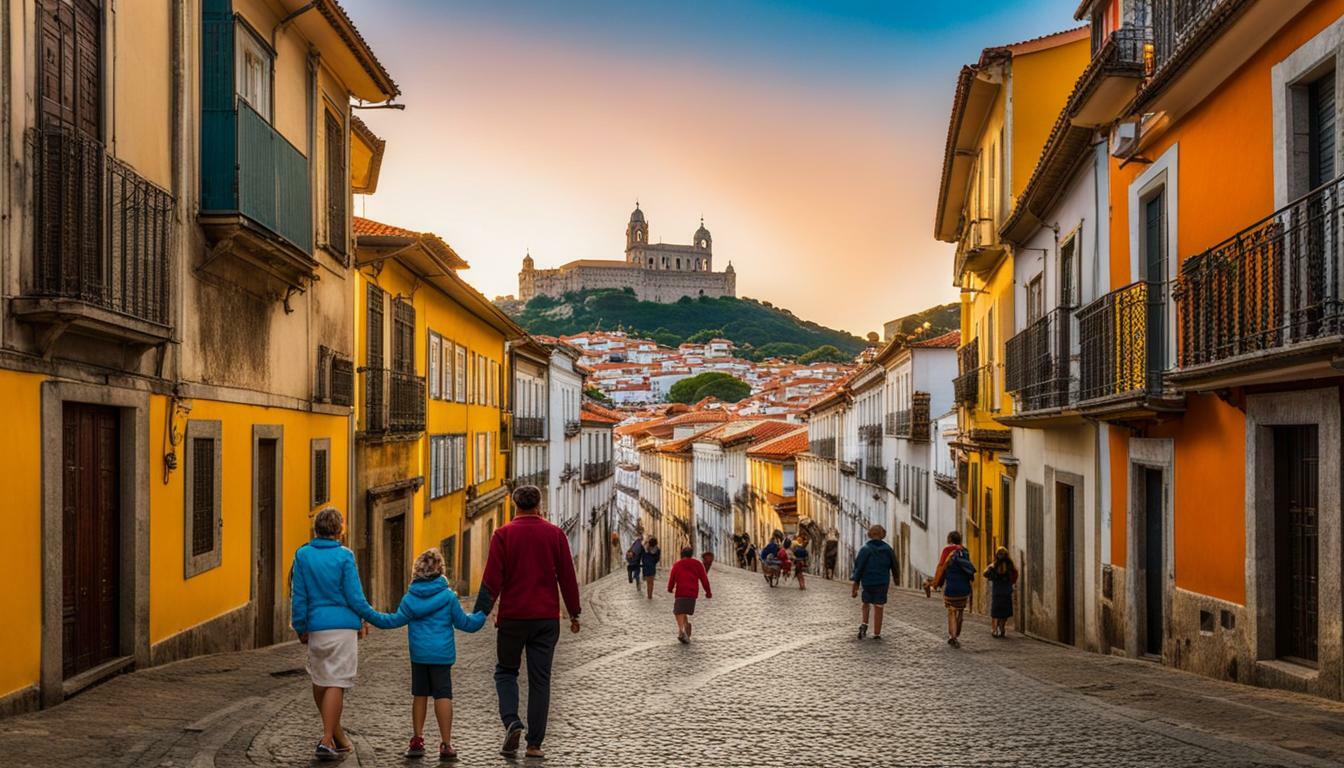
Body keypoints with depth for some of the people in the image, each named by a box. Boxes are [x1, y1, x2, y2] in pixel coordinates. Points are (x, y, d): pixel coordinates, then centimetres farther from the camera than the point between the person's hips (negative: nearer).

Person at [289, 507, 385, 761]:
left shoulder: (302, 555, 2)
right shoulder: (344, 556, -6)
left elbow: (298, 596, 4)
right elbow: (354, 597, -5)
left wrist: (300, 628, 12)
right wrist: (370, 617, 11)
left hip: (316, 627, 4)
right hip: (344, 626, -3)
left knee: (320, 682, 15)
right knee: (336, 684, -3)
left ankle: (338, 739, 26)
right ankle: (327, 740, -8)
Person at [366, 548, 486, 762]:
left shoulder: (410, 598, 0)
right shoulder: (448, 596, -5)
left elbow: (395, 620, 6)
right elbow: (464, 622, 2)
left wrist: (371, 616, 17)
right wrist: (482, 616, 17)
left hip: (418, 654, 3)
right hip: (442, 654, -2)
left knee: (419, 695, 13)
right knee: (443, 695, -1)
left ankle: (417, 742, 17)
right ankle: (446, 745, -3)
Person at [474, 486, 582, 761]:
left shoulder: (503, 534, -3)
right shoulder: (555, 534, 3)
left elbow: (492, 578, -8)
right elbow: (567, 577, 4)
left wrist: (480, 613, -4)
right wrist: (574, 613, 12)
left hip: (512, 616, -1)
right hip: (547, 618, 1)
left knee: (506, 671, 16)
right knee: (540, 679, 6)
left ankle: (511, 721, -7)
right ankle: (534, 744, 6)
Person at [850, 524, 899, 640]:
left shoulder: (864, 549, -8)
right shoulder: (888, 549, -1)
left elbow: (858, 569, -10)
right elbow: (894, 566, 8)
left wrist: (855, 587, -7)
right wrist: (896, 578, 28)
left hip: (867, 583, -1)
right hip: (882, 583, 1)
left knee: (866, 603, 22)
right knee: (878, 608, 8)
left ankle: (864, 624, 4)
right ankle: (877, 634, 9)